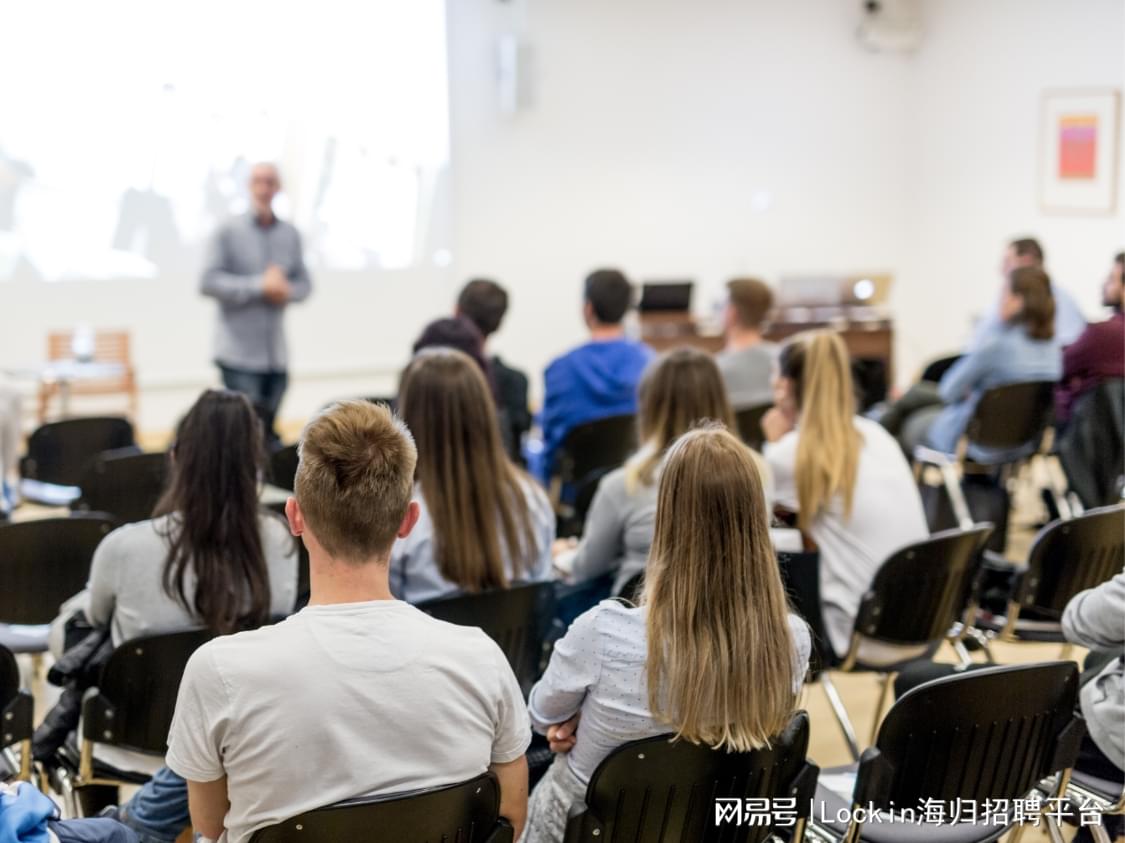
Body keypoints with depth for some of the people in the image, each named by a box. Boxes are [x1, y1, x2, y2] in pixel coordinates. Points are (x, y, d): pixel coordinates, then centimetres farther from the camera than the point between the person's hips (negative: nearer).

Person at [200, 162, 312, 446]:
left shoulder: (290, 235, 10)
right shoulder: (228, 232, -3)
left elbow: (304, 283, 15)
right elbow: (208, 282, -10)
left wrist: (286, 291, -9)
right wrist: (260, 286, -17)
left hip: (276, 356, 4)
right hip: (239, 353, -4)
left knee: (268, 431, 8)